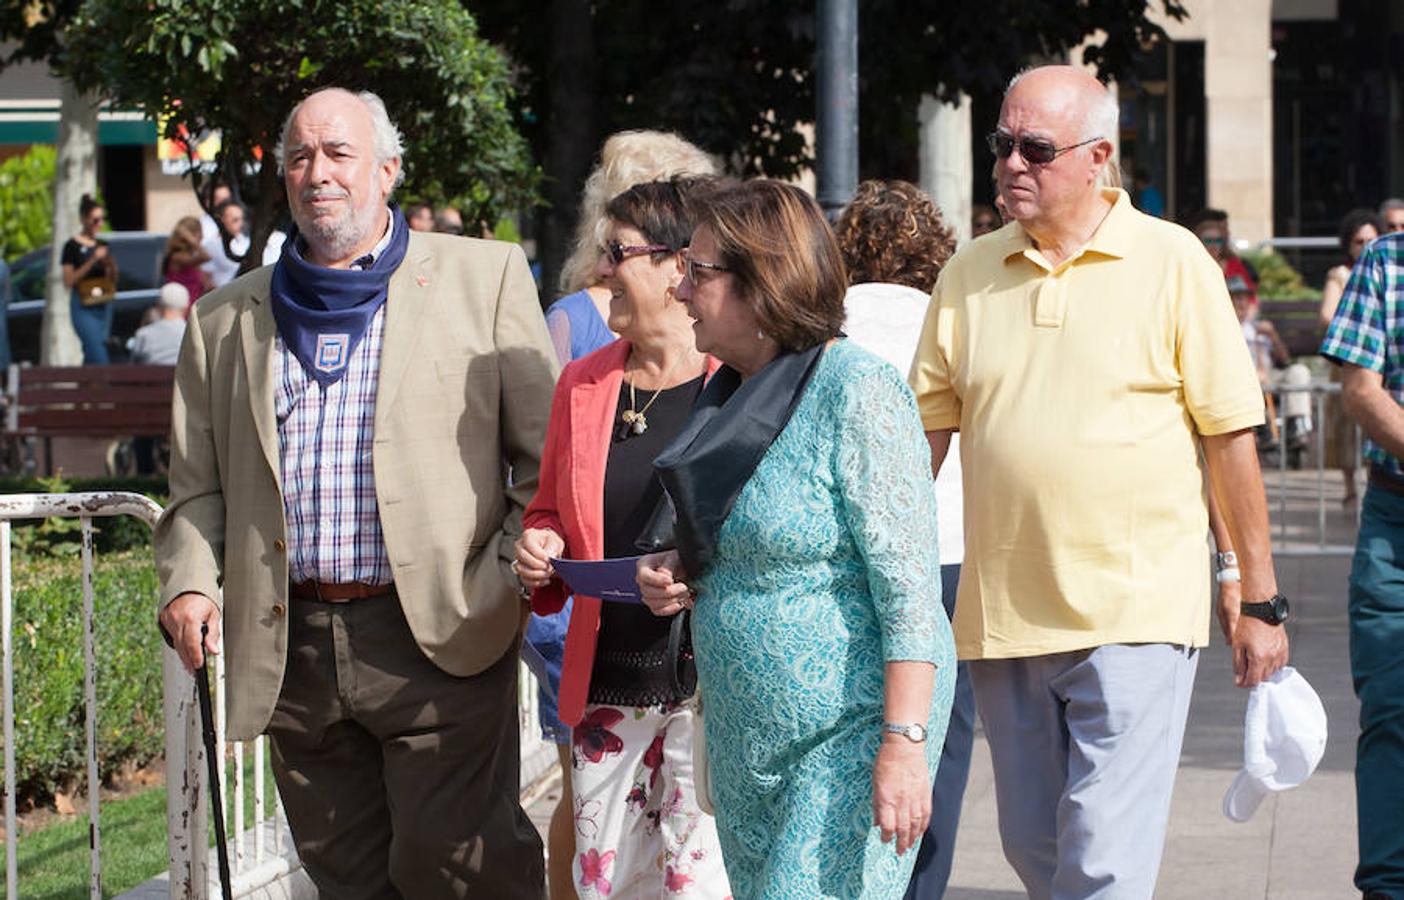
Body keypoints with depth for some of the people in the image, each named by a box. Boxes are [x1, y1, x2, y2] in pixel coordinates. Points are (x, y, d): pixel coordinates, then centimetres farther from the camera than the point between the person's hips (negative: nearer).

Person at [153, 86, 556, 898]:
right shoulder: (226, 321, 15)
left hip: (441, 639, -4)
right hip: (292, 653, 4)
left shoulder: (485, 277, 5)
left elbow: (548, 457, 3)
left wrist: (521, 574, -10)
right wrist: (190, 584, -2)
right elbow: (199, 489, 17)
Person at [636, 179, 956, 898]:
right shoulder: (732, 394, 11)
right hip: (747, 737, 9)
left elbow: (908, 581, -20)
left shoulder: (856, 390, -15)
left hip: (847, 731, -9)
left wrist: (903, 745, -26)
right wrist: (676, 572, 4)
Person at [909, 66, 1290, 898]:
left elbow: (1231, 436, -1)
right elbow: (926, 428, 11)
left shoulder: (1172, 261, -2)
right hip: (1002, 615, 5)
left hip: (1135, 611, -4)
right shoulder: (970, 275, 9)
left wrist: (1260, 597, -1)